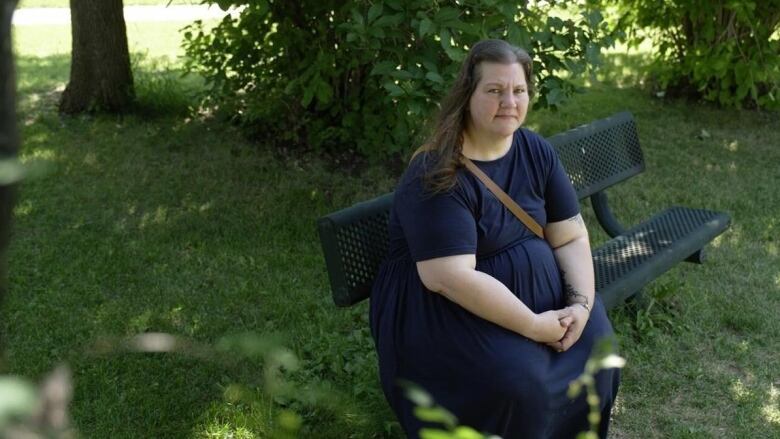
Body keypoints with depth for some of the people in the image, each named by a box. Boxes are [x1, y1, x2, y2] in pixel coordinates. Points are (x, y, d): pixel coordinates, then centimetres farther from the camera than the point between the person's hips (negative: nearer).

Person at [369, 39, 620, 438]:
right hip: (440, 306, -6)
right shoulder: (437, 176, -22)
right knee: (518, 379, -26)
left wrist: (581, 303, -17)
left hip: (533, 281, 7)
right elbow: (450, 277, -29)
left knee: (592, 339, -10)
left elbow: (571, 238, 0)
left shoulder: (537, 152, -1)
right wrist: (534, 326, -27)